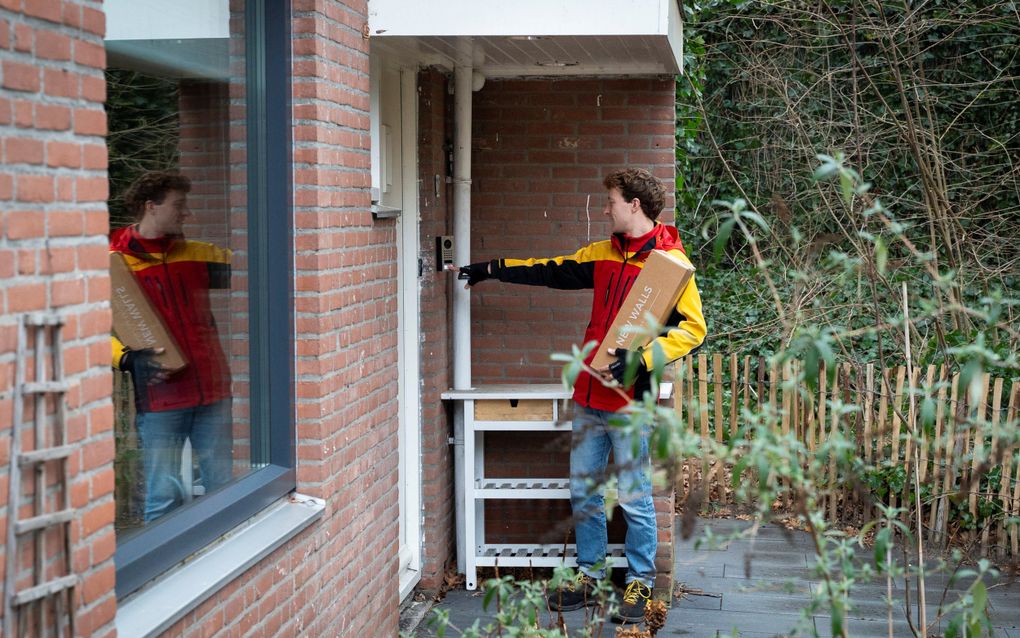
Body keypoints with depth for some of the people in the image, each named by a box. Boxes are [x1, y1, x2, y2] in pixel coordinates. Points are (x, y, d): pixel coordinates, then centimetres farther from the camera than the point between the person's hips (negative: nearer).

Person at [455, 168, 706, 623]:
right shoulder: (604, 254, 12)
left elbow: (692, 329, -14)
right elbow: (552, 271, 23)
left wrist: (640, 359, -23)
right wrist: (491, 270, 25)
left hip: (630, 401, -7)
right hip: (589, 396, 7)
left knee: (634, 498, 1)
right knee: (583, 491, 13)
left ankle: (639, 584, 14)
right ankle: (589, 577, 25)